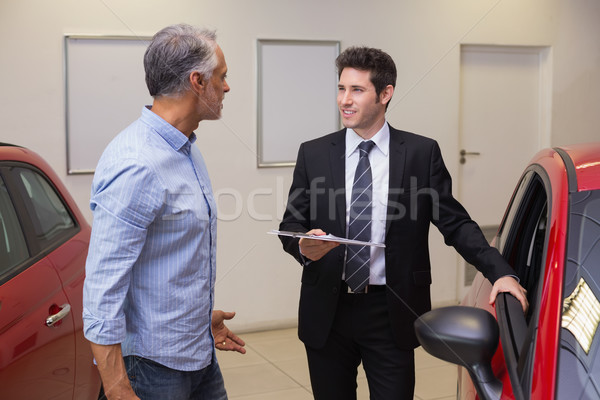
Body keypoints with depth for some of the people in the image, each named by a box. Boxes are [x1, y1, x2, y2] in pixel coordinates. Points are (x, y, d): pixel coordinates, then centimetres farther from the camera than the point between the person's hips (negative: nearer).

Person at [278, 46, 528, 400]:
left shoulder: (422, 153, -1)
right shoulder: (313, 154, 3)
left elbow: (455, 222, 0)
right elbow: (290, 224, 5)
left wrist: (500, 272, -12)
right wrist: (304, 246, -18)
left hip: (392, 315, -1)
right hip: (327, 313, 2)